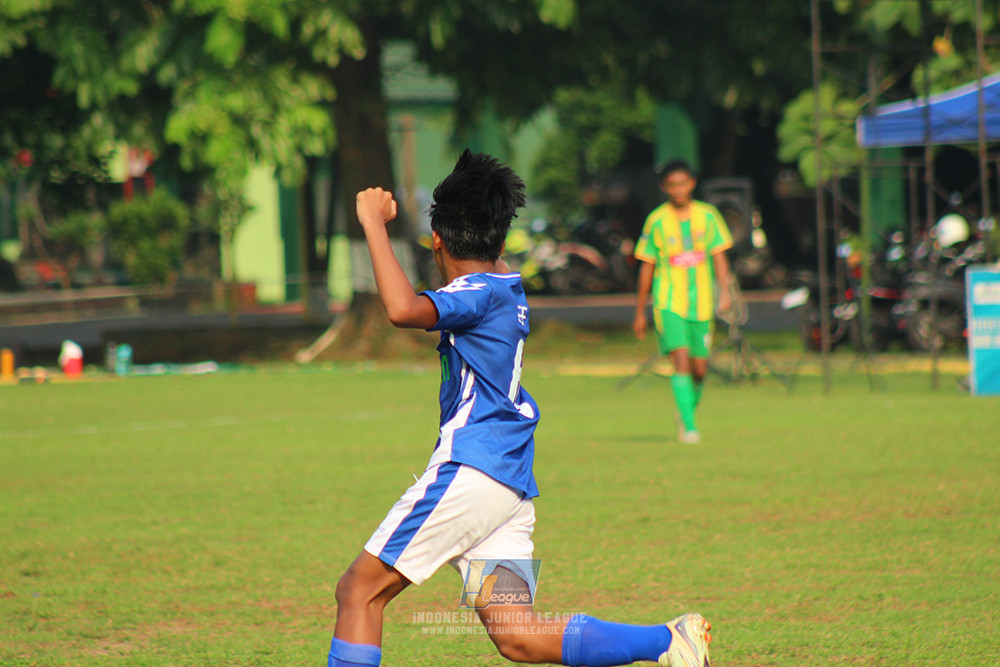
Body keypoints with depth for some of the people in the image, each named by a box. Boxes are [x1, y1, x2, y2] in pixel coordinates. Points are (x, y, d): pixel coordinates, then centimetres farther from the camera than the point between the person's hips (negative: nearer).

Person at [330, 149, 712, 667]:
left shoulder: (479, 292, -9)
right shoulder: (508, 290, 18)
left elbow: (403, 309, -27)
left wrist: (374, 224, -20)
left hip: (470, 469, -9)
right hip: (512, 485, 9)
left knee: (360, 589, -4)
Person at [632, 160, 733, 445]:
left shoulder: (708, 216, 5)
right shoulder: (656, 221, 0)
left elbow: (719, 256, 4)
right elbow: (647, 268, 5)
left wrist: (725, 291, -13)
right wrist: (640, 312, 7)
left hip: (701, 303, 3)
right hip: (668, 302, -3)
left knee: (699, 368, 6)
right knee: (681, 357, -19)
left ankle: (687, 411, 33)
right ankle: (689, 426, -20)